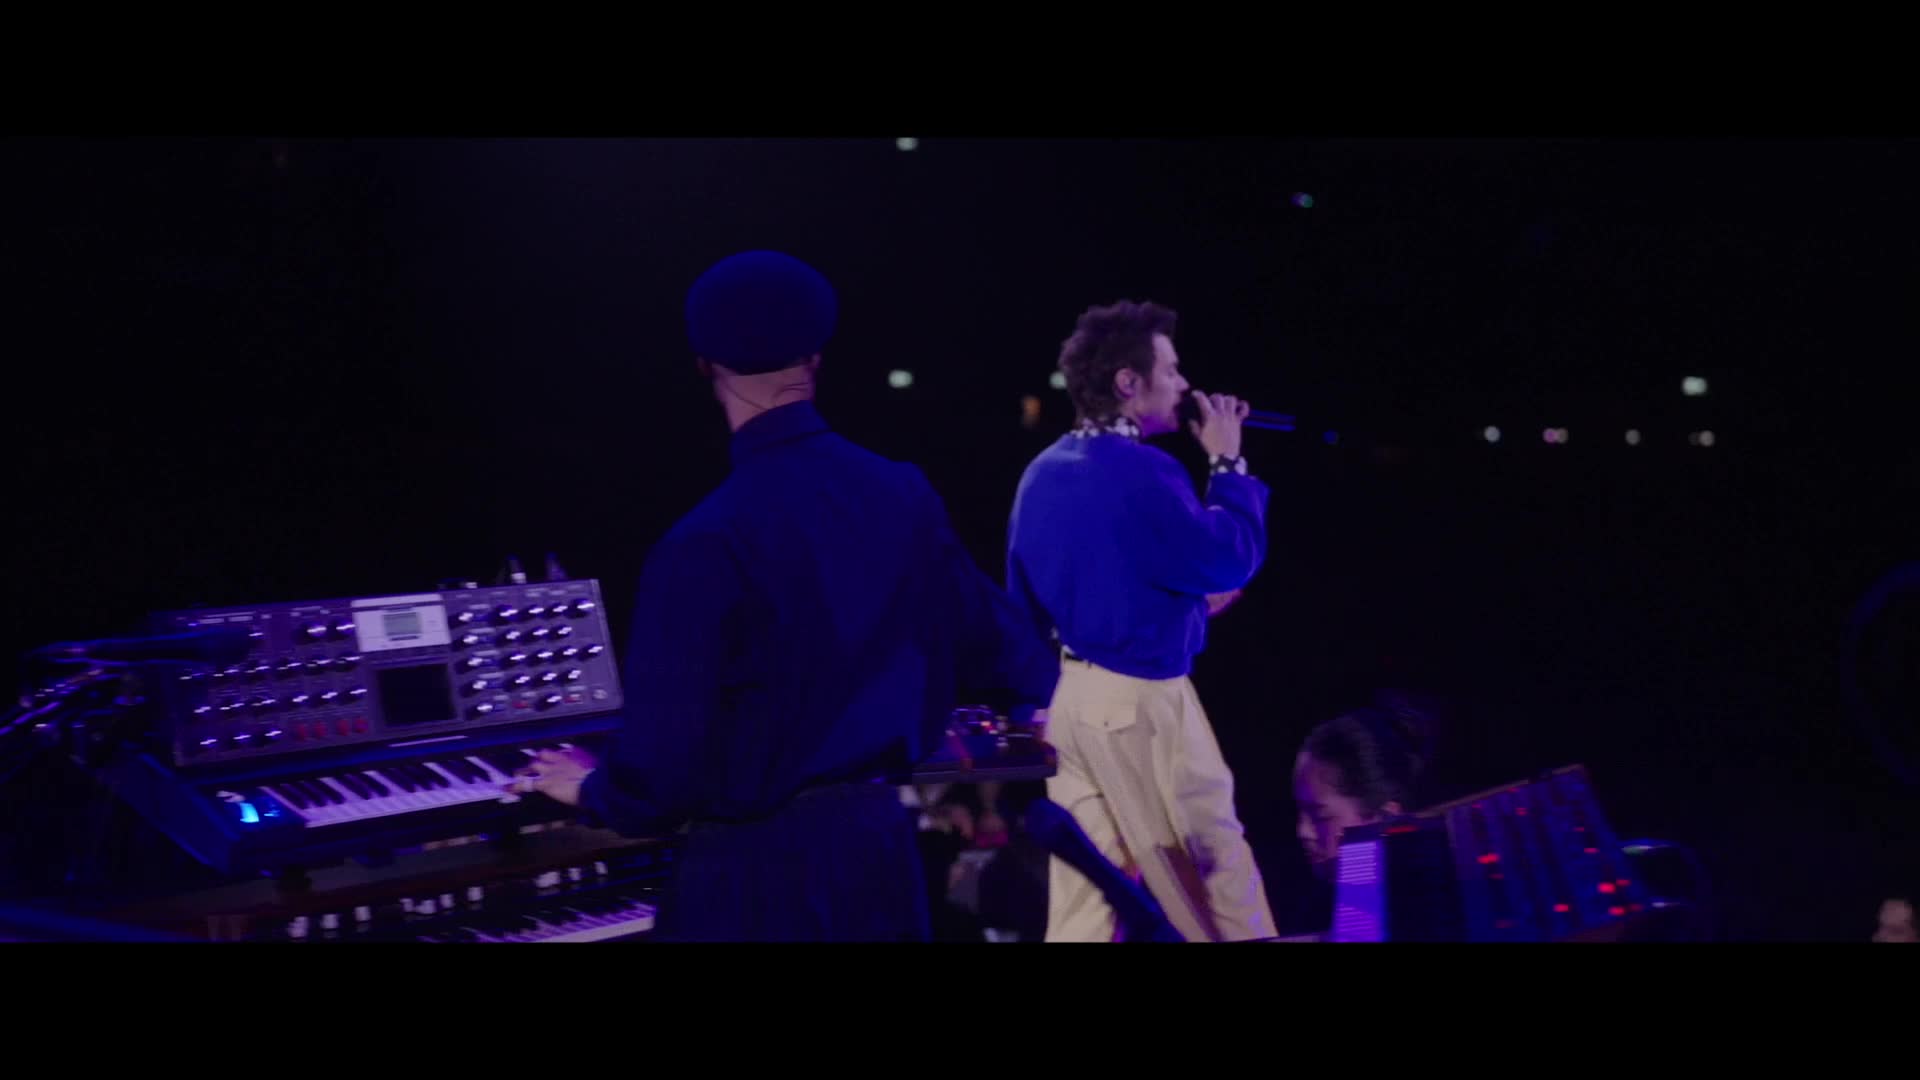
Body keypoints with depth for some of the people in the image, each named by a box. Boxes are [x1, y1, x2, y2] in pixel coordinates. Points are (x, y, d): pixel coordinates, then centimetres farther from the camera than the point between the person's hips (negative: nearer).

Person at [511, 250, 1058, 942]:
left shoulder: (706, 544, -20)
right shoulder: (904, 496, -1)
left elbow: (661, 776, -18)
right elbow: (994, 641, 13)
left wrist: (592, 789, 5)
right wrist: (1046, 684, 37)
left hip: (758, 872, -6)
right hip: (880, 845, 6)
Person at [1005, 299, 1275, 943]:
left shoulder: (1042, 473, 9)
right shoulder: (1141, 472, -17)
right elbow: (1233, 561, -13)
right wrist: (1228, 464, -2)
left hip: (1067, 698, 8)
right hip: (1138, 700, -8)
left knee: (1086, 892, 10)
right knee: (1217, 870, 5)